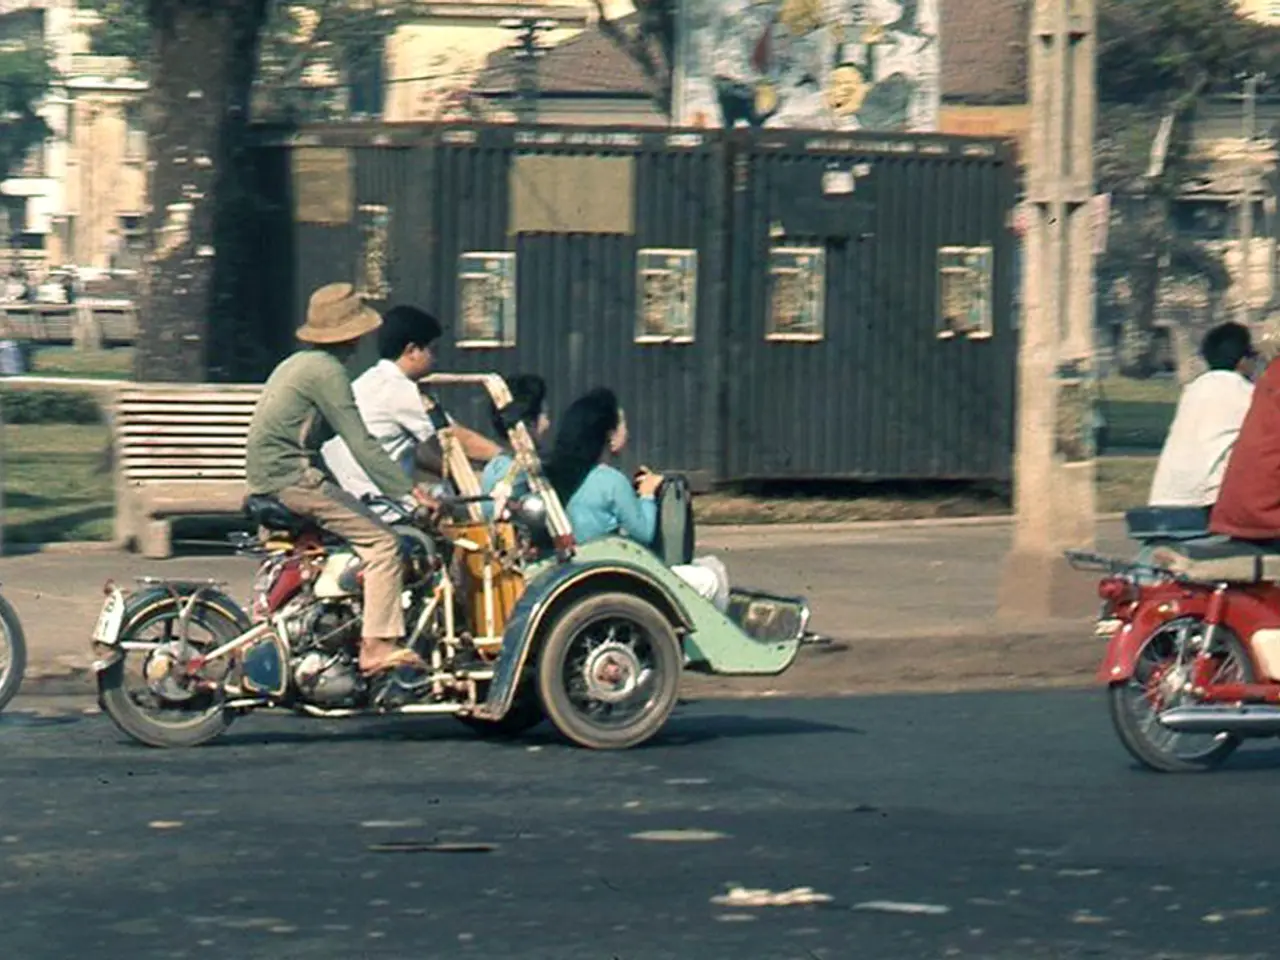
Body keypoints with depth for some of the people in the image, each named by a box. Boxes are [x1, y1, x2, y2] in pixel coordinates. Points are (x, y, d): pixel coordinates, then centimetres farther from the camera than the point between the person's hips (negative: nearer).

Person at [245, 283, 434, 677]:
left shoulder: (298, 364, 19)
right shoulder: (326, 370, -13)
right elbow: (360, 443, -18)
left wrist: (336, 490, 25)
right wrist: (407, 491, -18)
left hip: (265, 478, 10)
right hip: (291, 477, -10)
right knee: (381, 541, -12)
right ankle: (377, 645, -21)